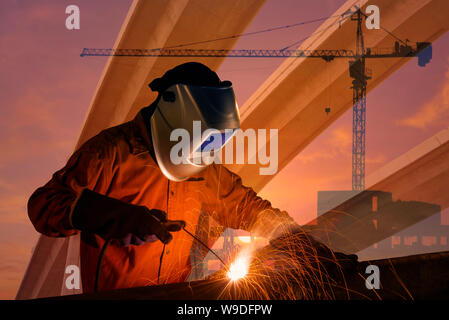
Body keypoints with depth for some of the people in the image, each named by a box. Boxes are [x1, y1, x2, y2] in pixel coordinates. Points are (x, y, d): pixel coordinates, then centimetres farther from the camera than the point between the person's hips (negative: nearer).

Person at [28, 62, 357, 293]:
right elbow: (45, 205, -16)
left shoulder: (203, 169, 11)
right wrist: (119, 218, -29)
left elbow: (242, 204, 24)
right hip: (115, 293, -7)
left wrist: (294, 236, 9)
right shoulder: (113, 152, -11)